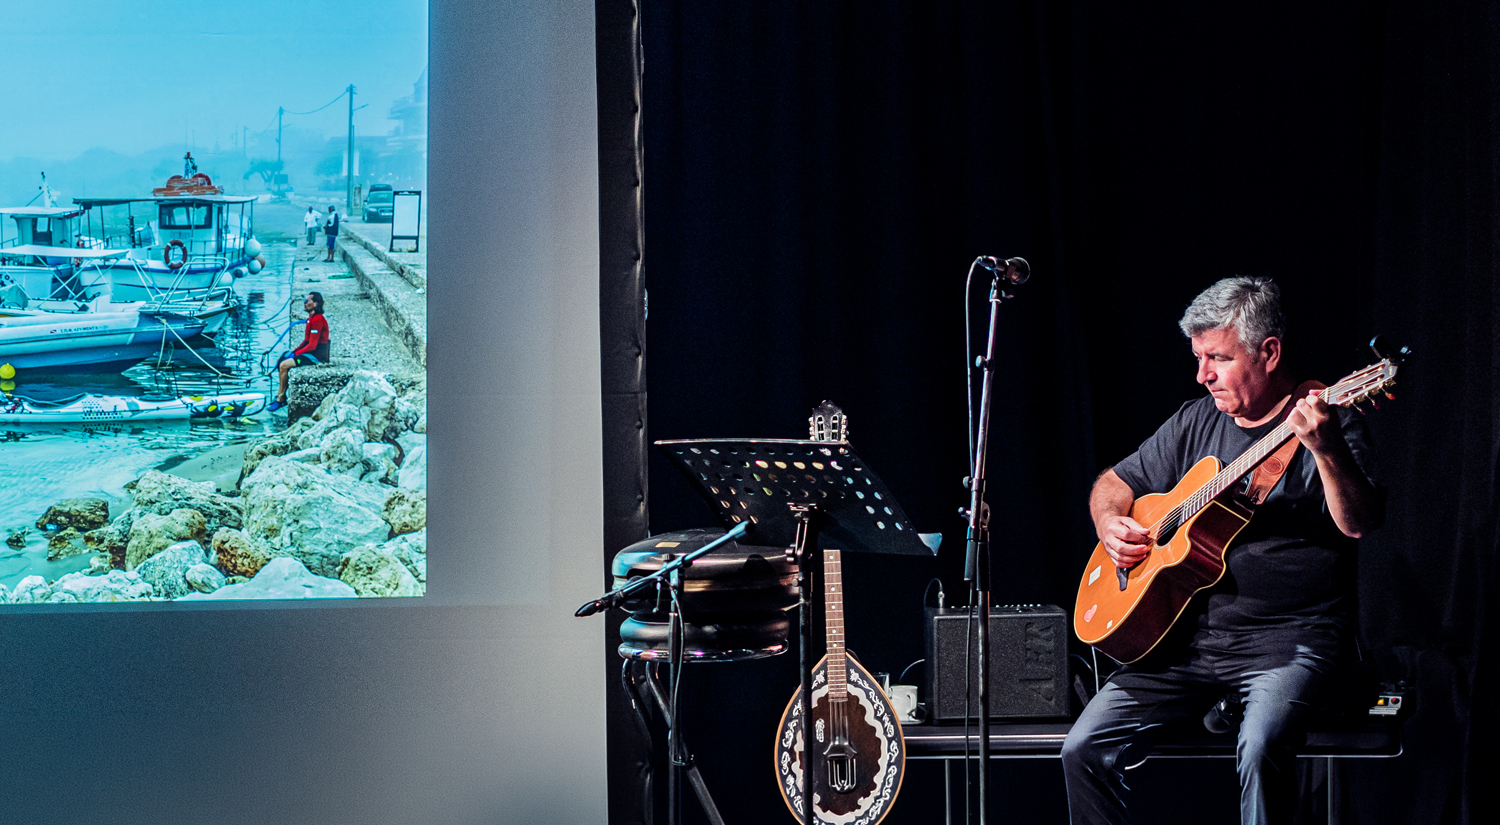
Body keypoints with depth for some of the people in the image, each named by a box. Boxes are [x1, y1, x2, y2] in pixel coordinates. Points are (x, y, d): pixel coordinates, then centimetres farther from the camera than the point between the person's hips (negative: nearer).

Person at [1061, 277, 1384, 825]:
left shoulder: (1327, 424, -4)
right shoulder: (1197, 422, 14)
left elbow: (1357, 525, -19)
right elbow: (1115, 482, 25)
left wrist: (1326, 449, -37)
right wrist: (1111, 523, 2)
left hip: (1288, 641, -5)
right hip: (1187, 635, 6)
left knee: (1261, 746, -34)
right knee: (1084, 748, -10)